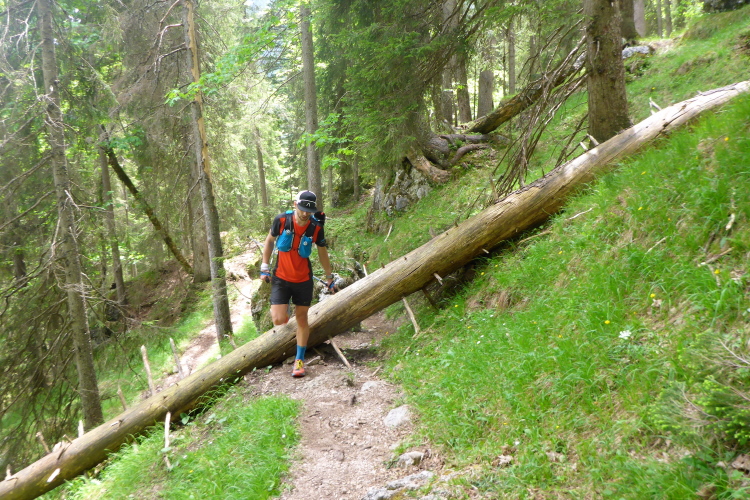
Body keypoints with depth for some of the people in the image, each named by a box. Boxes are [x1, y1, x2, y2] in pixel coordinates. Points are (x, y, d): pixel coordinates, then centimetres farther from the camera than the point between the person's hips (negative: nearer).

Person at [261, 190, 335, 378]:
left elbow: (322, 253, 4)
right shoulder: (281, 220, -15)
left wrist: (329, 276, 11)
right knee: (279, 320, -10)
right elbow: (269, 241, 2)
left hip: (304, 280, 1)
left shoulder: (316, 227, -12)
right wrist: (264, 267, 0)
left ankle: (300, 359, 20)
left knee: (302, 318, 6)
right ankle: (280, 306, 27)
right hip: (281, 278, -1)